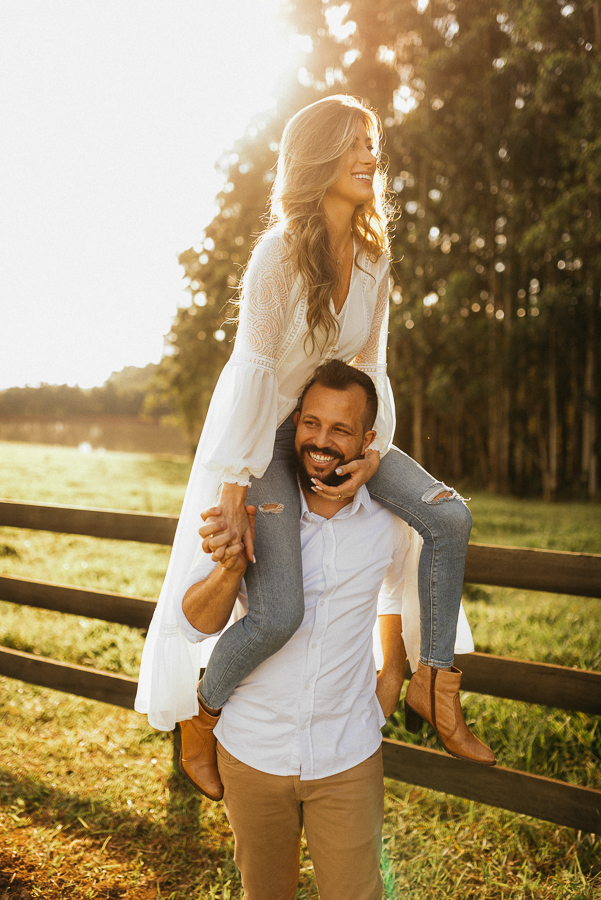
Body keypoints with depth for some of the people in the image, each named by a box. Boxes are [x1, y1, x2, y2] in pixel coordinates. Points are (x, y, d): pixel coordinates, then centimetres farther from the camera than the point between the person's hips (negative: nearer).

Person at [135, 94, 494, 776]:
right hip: (259, 431, -6)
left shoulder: (373, 256, 0)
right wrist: (233, 489, -22)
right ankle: (203, 711, 12)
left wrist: (371, 455, -12)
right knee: (280, 615, -19)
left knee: (448, 515, -10)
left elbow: (370, 366, 2)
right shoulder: (280, 252, -19)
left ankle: (434, 680, 6)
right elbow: (252, 370, -21)